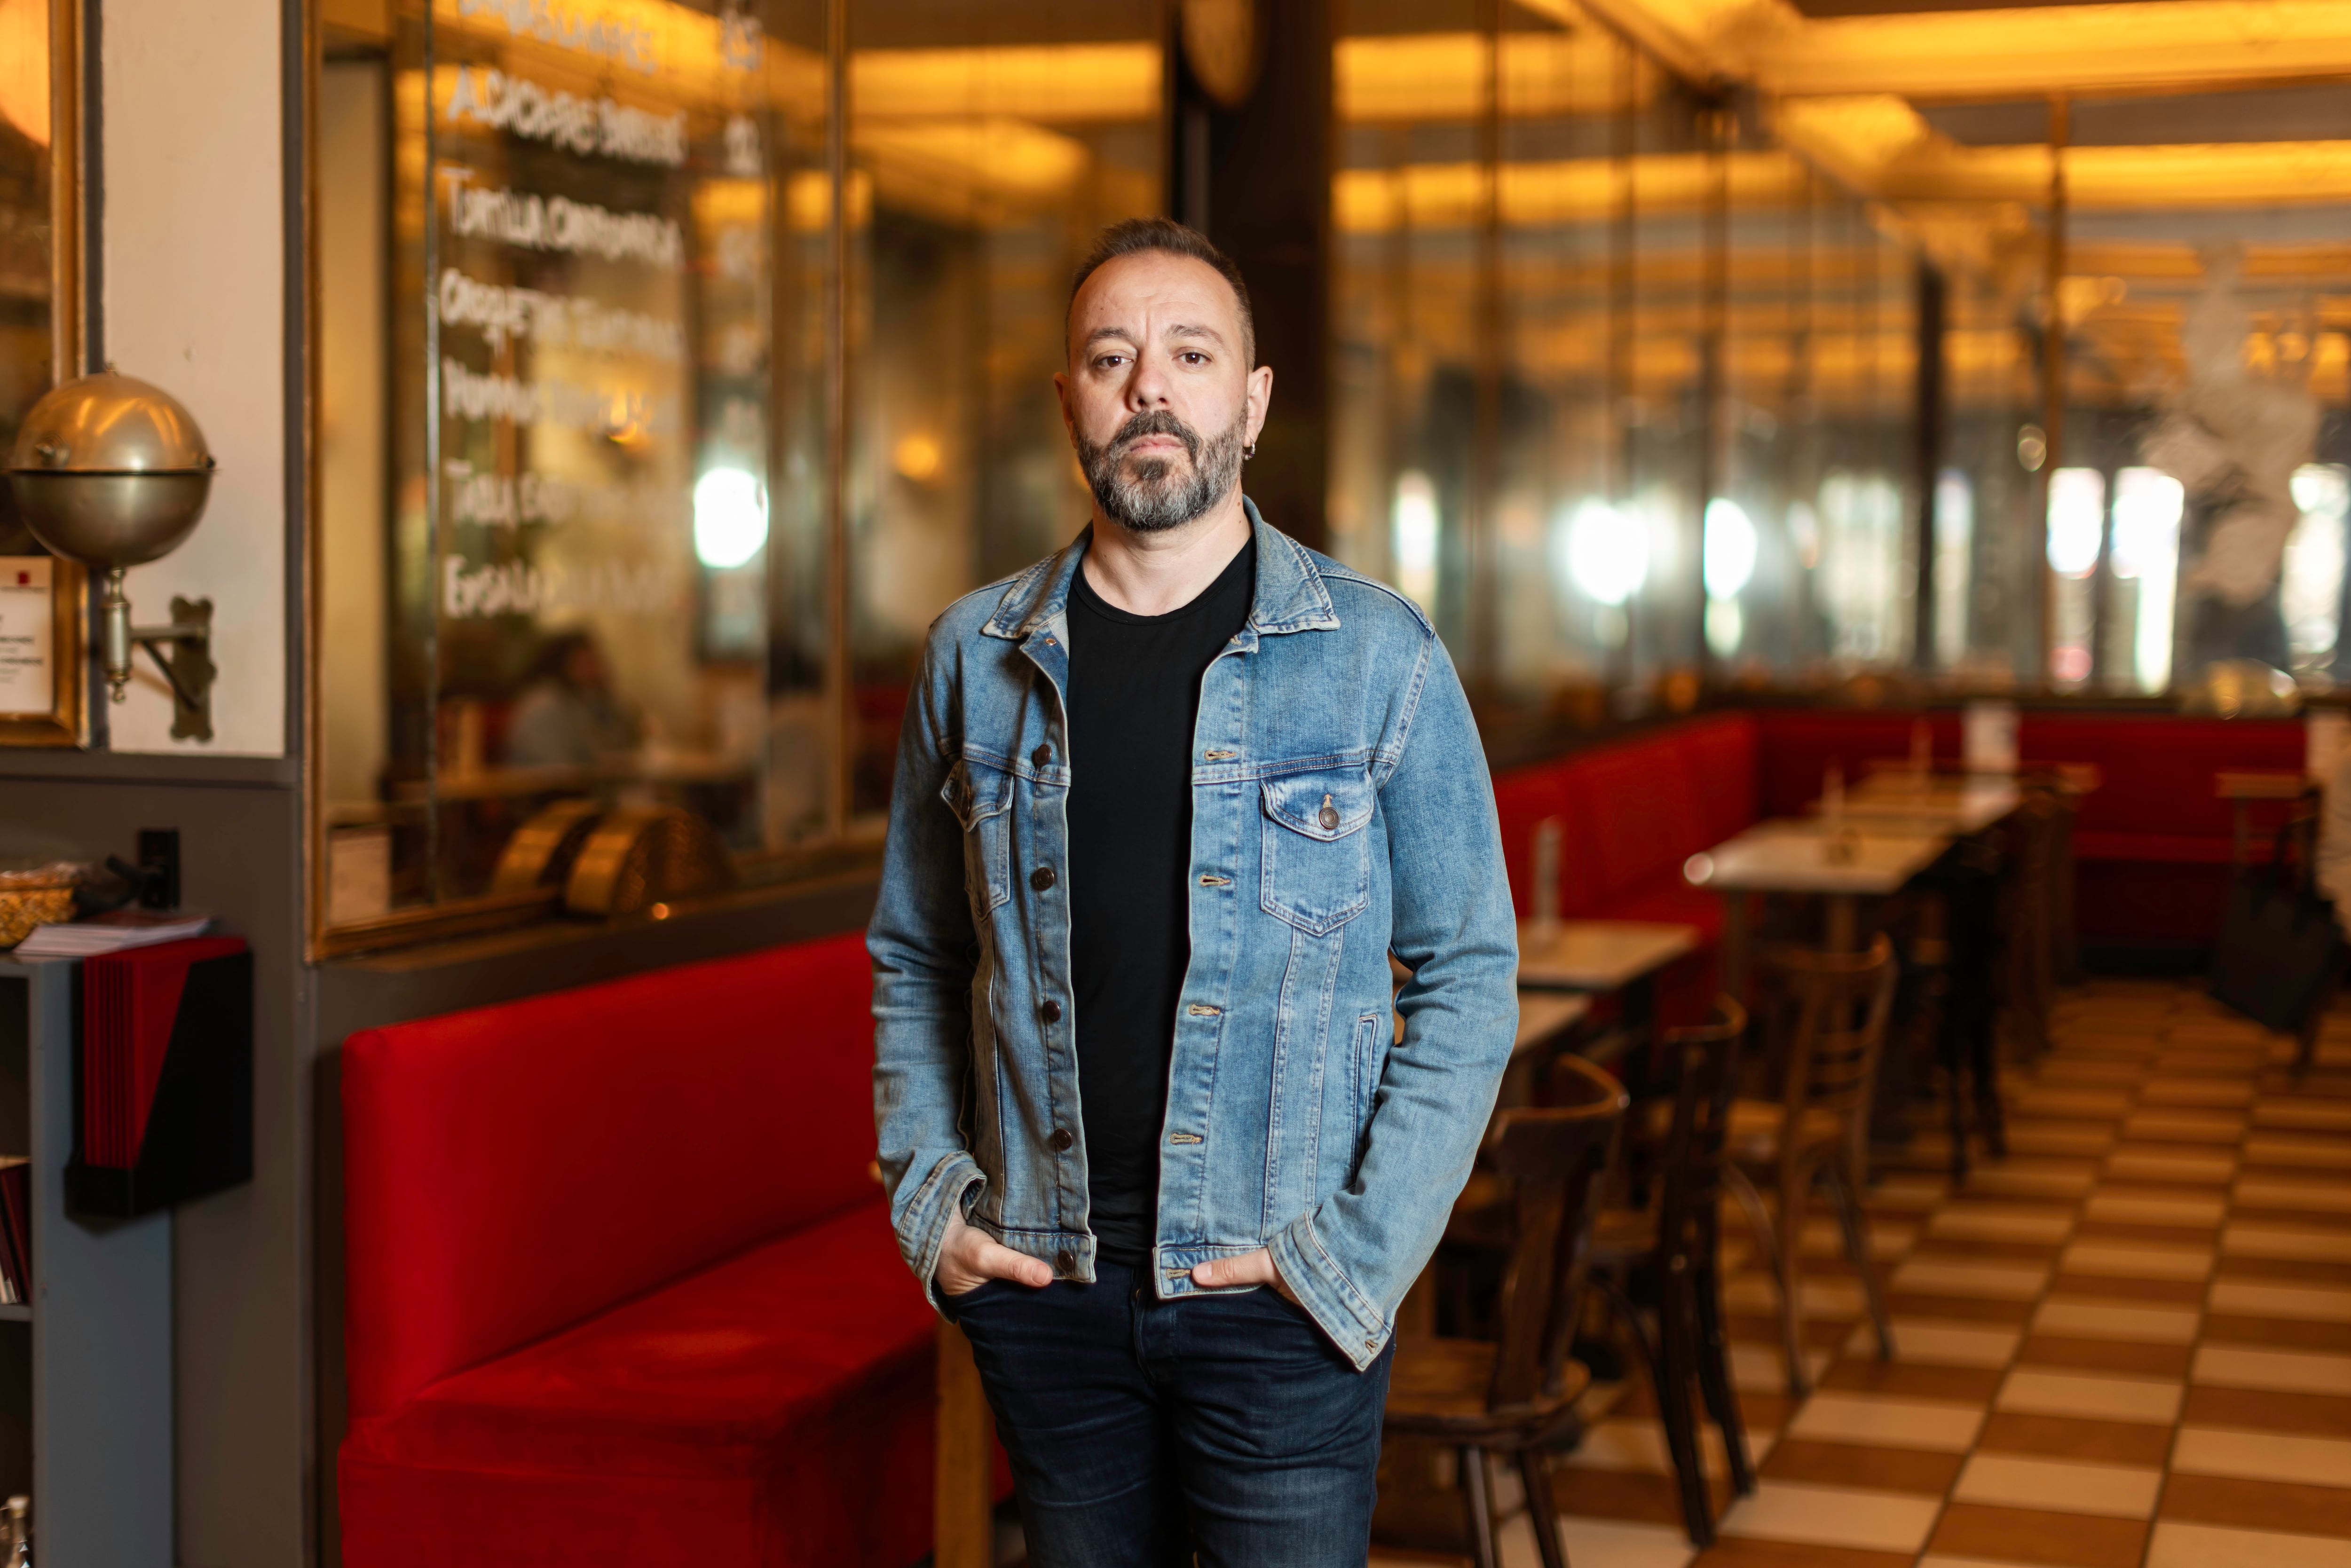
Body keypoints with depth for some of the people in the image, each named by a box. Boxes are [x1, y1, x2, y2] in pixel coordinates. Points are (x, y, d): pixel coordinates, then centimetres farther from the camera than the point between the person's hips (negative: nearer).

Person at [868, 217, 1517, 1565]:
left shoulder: (1378, 656, -3)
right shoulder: (979, 657, 5)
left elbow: (1470, 975, -2)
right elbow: (914, 961, 14)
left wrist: (1361, 1250, -9)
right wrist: (931, 1198, 3)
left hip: (1280, 1297, -2)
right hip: (1045, 1291, 3)